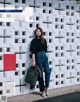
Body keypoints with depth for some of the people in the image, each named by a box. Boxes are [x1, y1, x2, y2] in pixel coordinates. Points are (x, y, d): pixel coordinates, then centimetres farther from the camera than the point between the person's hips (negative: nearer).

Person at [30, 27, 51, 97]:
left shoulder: (44, 40, 13)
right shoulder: (34, 40, -2)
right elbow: (33, 51, -8)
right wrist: (33, 61, -14)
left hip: (45, 56, 5)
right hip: (38, 57, -4)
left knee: (47, 72, -9)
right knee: (40, 74, 0)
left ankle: (46, 88, 7)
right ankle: (42, 90, 8)